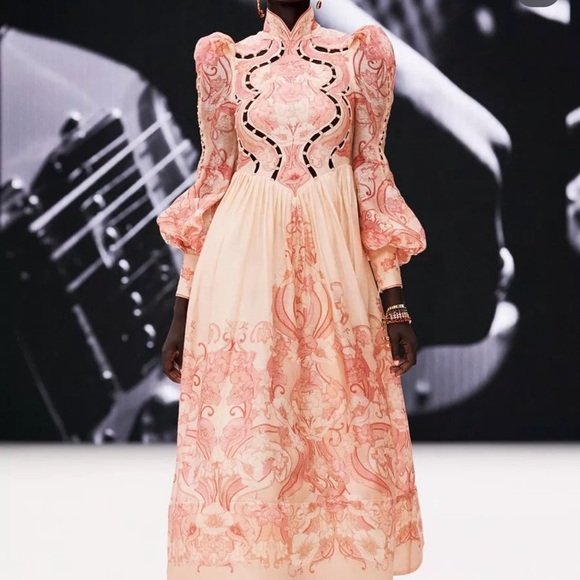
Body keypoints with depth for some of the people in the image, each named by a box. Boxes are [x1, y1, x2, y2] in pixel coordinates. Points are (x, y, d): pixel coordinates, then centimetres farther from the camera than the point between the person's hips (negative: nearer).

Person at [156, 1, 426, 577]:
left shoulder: (360, 54, 4)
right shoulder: (226, 60, 5)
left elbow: (371, 173, 5)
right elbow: (212, 179, 7)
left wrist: (395, 300, 1)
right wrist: (182, 306, 4)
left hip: (334, 266, 0)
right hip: (244, 264, 0)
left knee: (342, 433, 4)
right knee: (240, 438, 0)